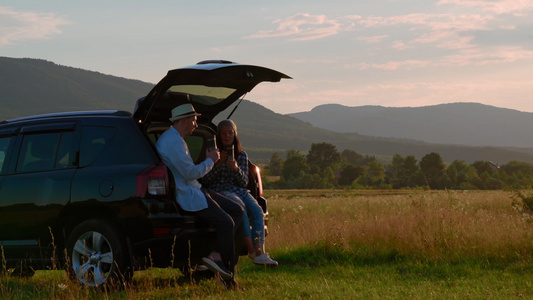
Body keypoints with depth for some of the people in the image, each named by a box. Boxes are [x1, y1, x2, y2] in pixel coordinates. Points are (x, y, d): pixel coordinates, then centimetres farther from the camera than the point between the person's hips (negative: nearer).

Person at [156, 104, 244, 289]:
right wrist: (210, 160, -6)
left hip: (194, 190, 11)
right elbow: (190, 173, -20)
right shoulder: (173, 142, -18)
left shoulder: (174, 139, 19)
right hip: (187, 196, -11)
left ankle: (215, 255, -9)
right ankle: (228, 272, -5)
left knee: (237, 210, 3)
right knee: (226, 223, -19)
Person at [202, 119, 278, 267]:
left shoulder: (242, 155, 15)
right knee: (240, 207, -35)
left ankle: (260, 252, -39)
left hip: (240, 191, 4)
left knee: (257, 211, -26)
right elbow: (205, 180, 0)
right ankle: (251, 249, -37)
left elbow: (244, 182, 8)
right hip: (220, 192, -4)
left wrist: (236, 169, -12)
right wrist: (219, 164, -11)